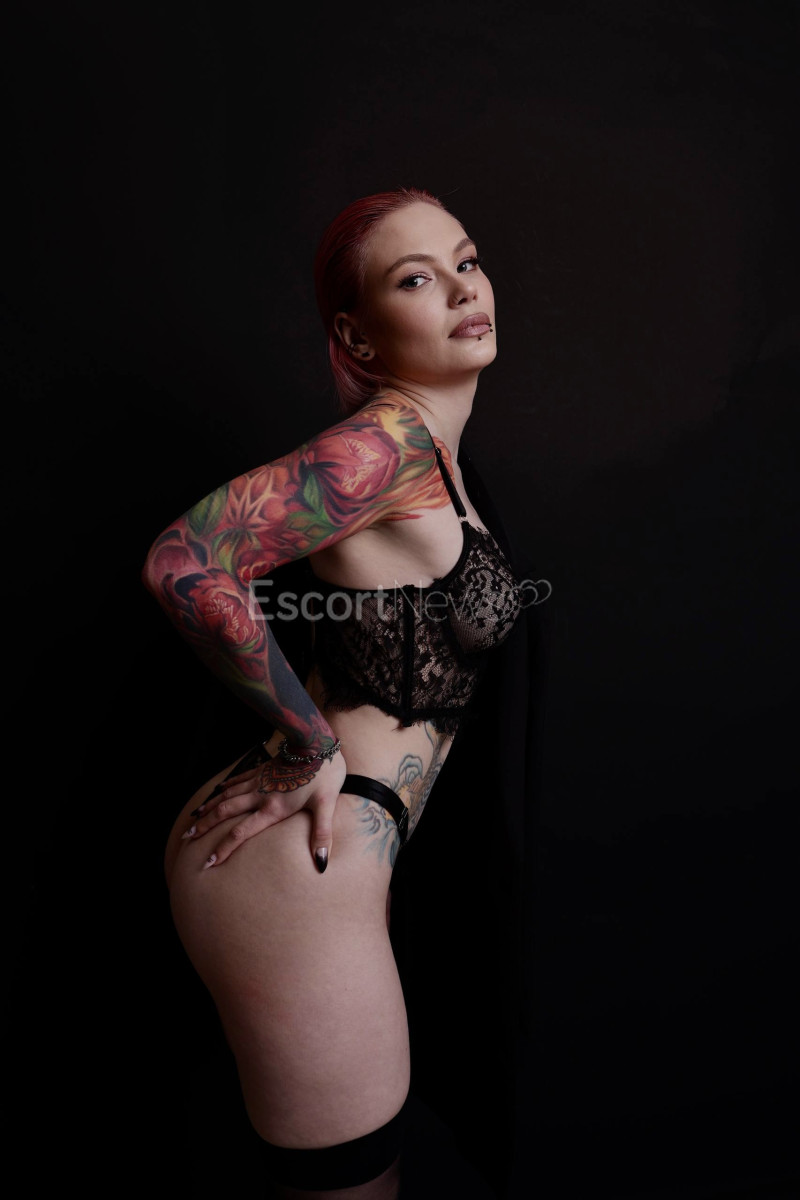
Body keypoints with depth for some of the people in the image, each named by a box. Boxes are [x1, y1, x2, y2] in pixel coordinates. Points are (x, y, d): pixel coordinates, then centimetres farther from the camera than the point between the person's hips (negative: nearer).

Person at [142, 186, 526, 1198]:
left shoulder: (432, 450, 10)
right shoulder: (393, 435, -18)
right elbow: (186, 564, -29)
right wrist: (310, 745, -18)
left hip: (309, 846, 9)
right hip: (301, 868, -9)